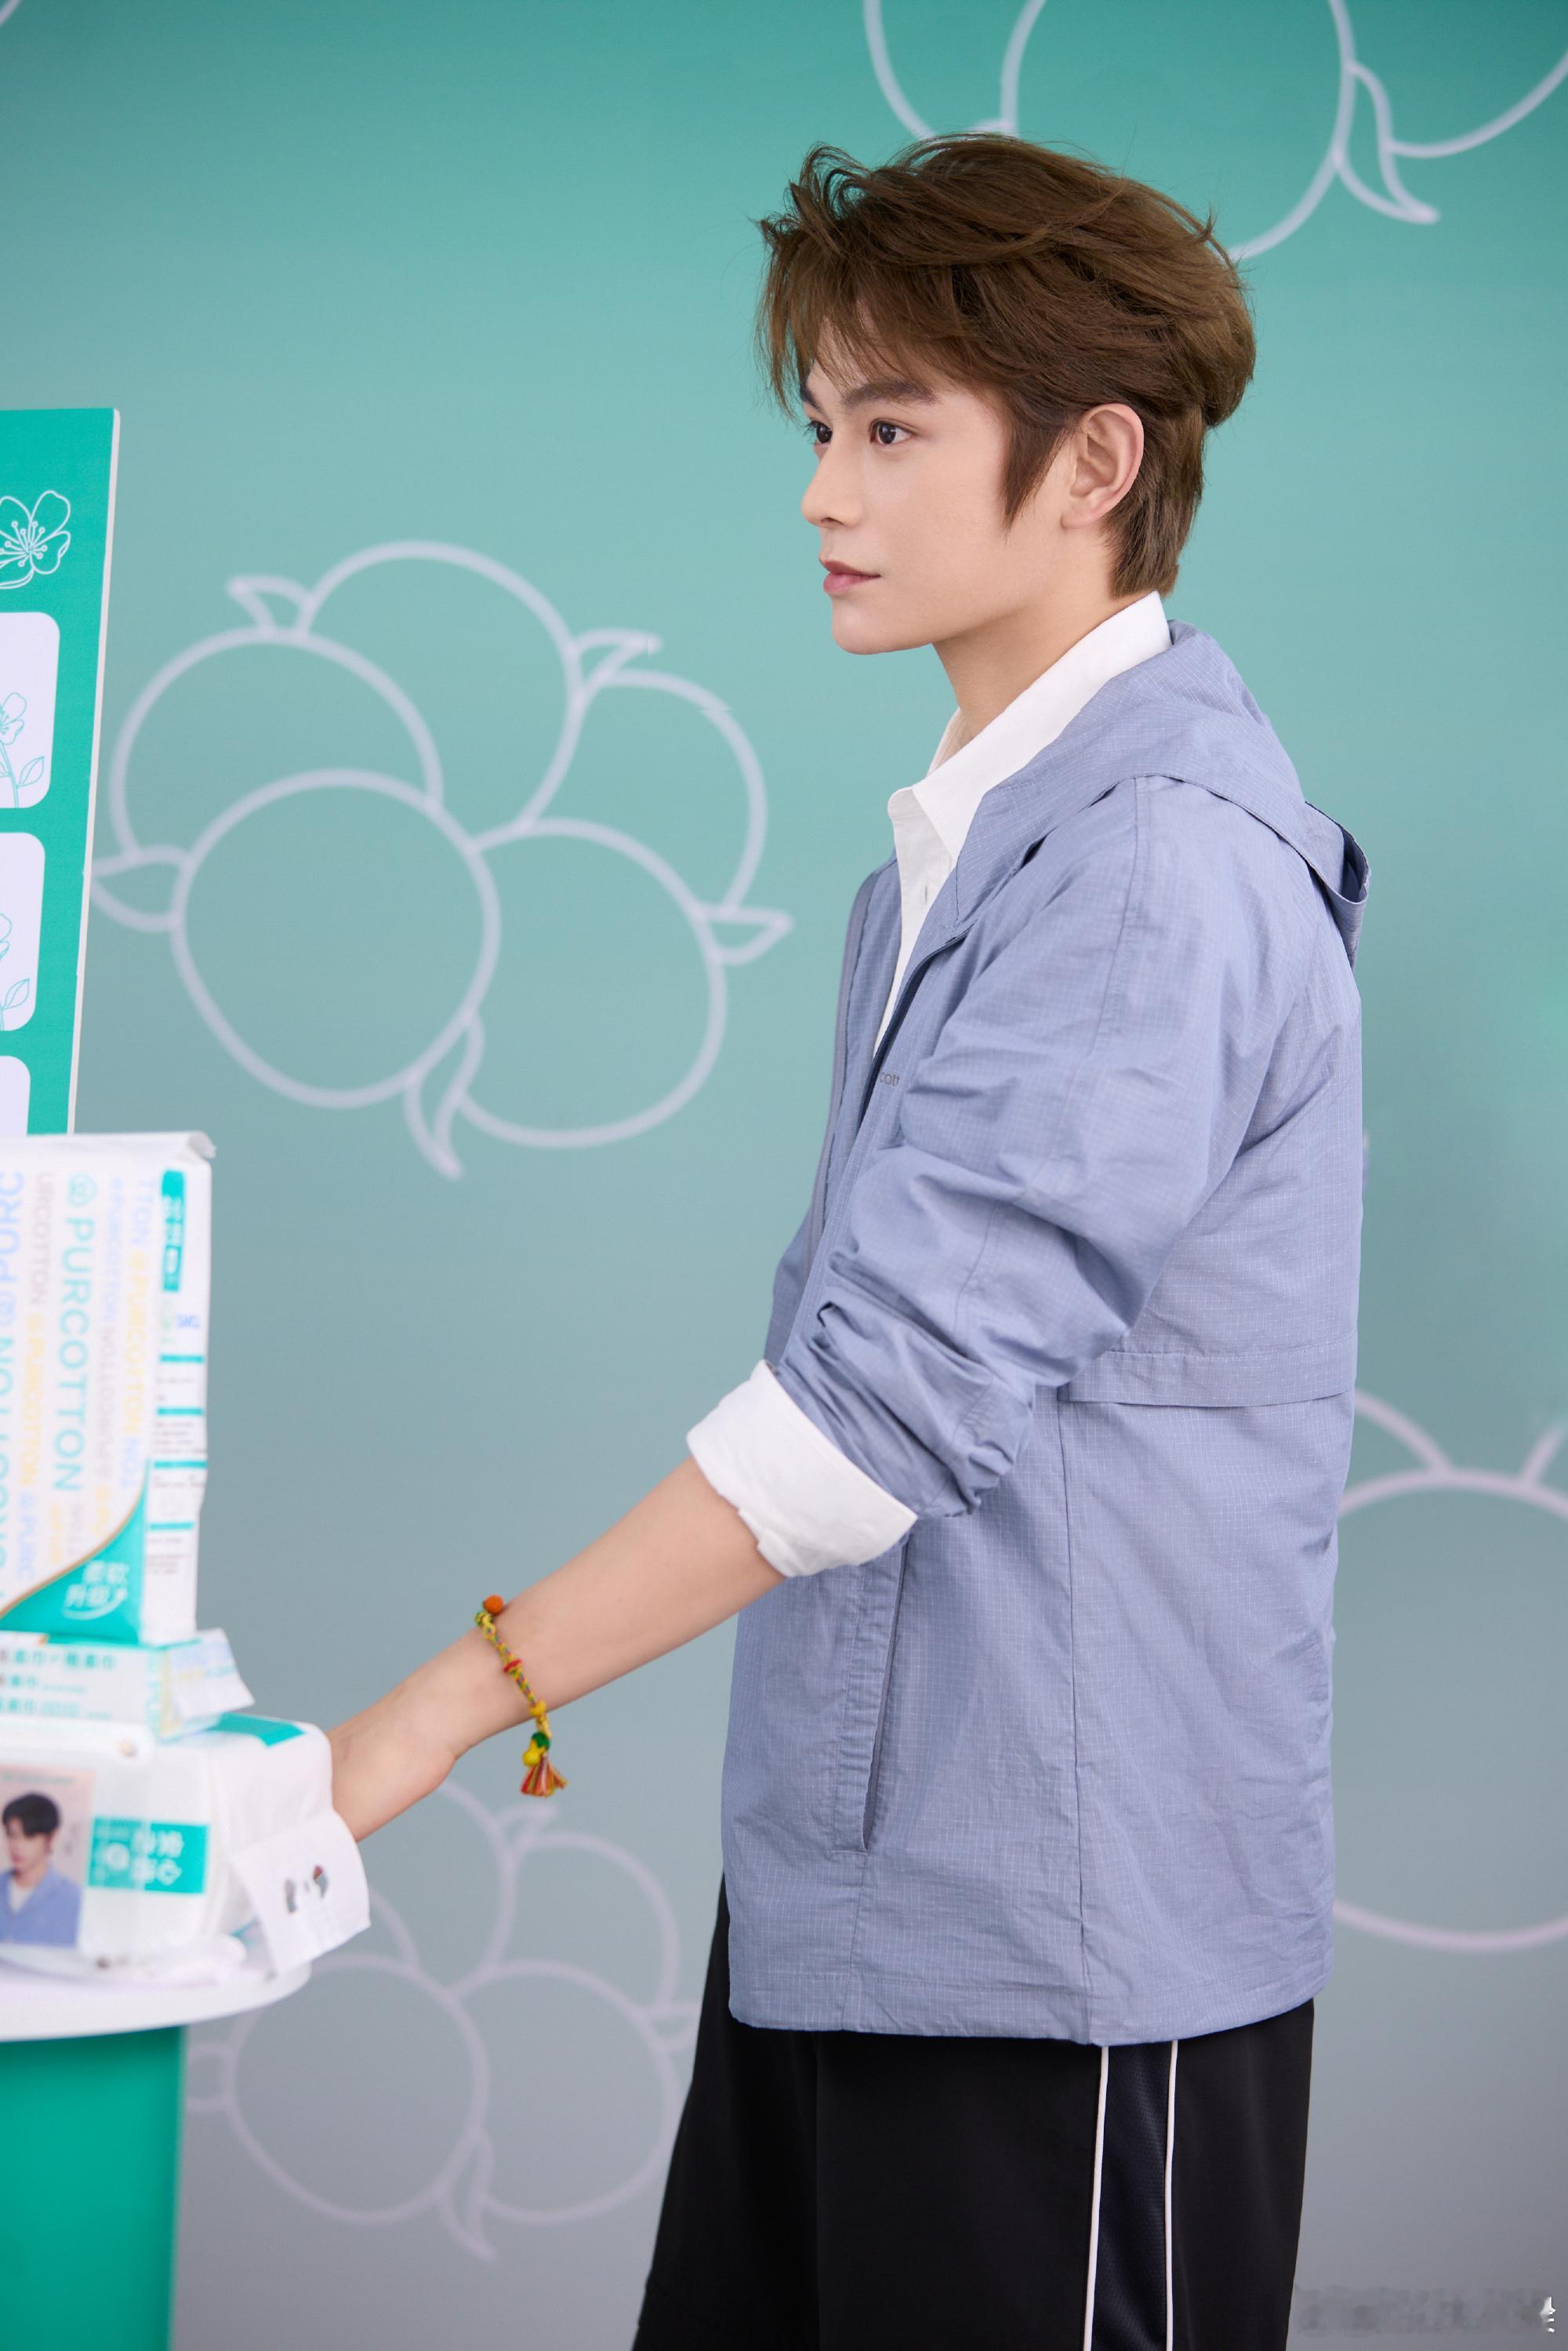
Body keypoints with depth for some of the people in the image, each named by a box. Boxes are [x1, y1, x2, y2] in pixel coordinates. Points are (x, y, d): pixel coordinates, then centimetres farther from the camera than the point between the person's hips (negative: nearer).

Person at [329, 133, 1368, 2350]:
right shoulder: (964, 835, 14)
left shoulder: (1159, 853, -17)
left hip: (1066, 1930, -9)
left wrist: (459, 1695, -22)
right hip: (846, 1876, 9)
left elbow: (899, 1379, -24)